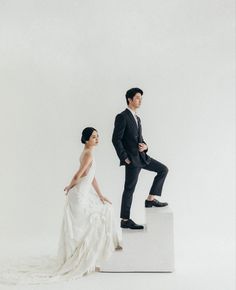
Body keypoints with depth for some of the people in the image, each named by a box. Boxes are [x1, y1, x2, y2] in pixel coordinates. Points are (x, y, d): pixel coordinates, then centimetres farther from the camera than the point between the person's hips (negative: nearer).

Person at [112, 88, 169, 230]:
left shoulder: (137, 118, 17)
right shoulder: (122, 117, -10)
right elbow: (116, 139, -15)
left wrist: (145, 146, -1)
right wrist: (124, 158, -17)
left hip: (141, 156, 8)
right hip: (132, 158, -8)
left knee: (163, 169, 4)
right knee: (129, 188, -1)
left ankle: (151, 199, 7)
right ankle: (125, 220, 10)